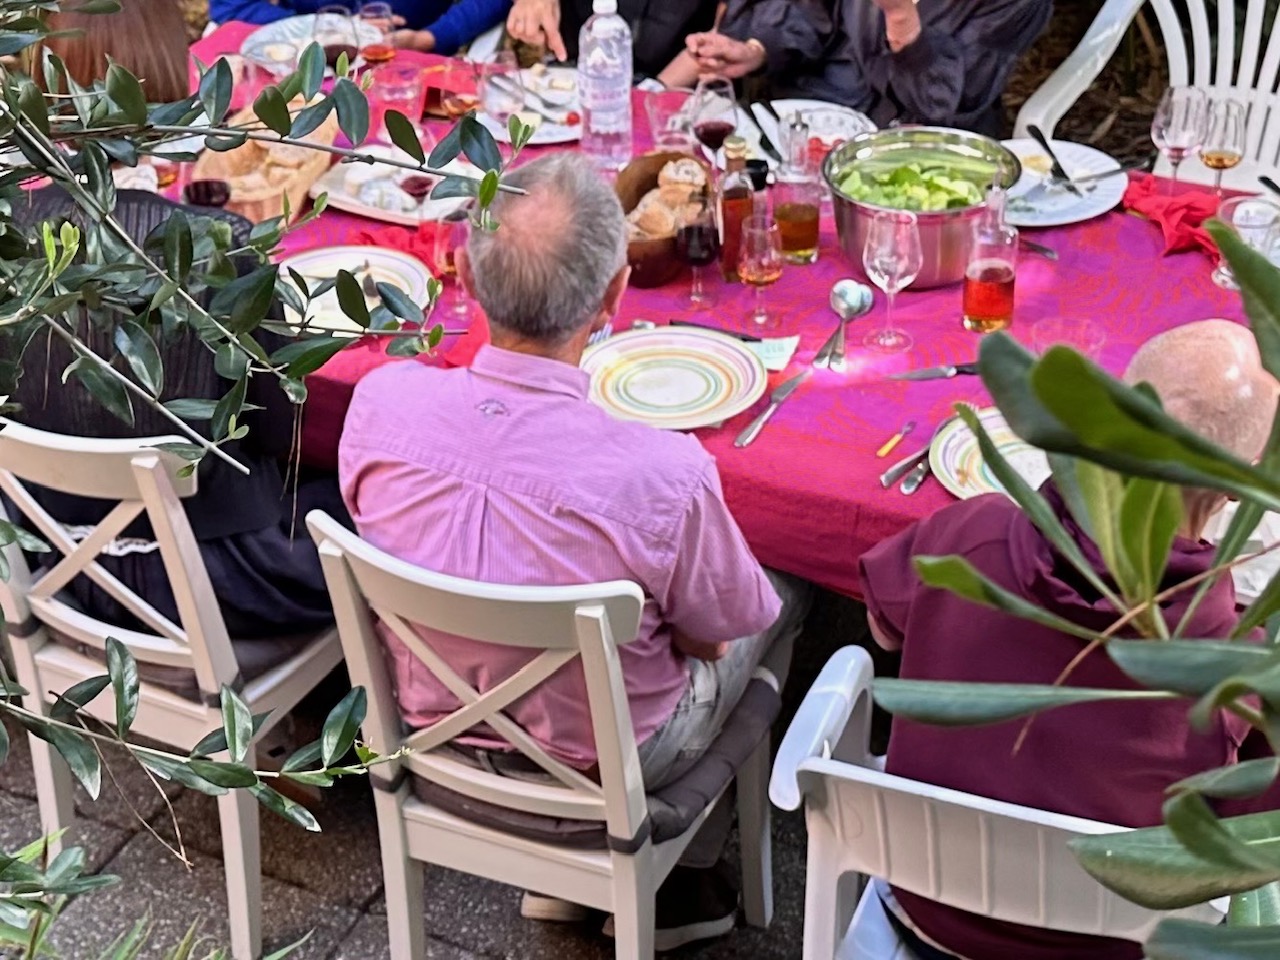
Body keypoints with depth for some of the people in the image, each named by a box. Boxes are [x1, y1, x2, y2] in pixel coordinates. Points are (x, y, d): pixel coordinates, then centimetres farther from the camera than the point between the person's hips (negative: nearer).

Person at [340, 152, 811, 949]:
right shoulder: (664, 472, -36)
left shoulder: (381, 400, -25)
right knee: (788, 600, 22)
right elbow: (722, 631, -15)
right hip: (604, 766, -4)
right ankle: (683, 879, 30)